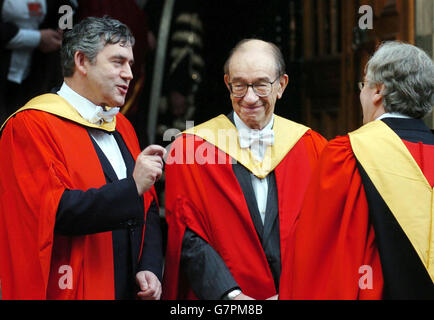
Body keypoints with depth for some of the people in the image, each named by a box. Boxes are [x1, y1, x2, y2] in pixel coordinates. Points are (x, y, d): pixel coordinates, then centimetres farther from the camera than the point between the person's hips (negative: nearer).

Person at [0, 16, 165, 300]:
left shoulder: (122, 127, 13)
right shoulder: (32, 126, -10)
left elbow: (149, 208, 12)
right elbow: (53, 211, -20)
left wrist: (150, 268, -4)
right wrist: (133, 187, -23)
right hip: (75, 290, -7)